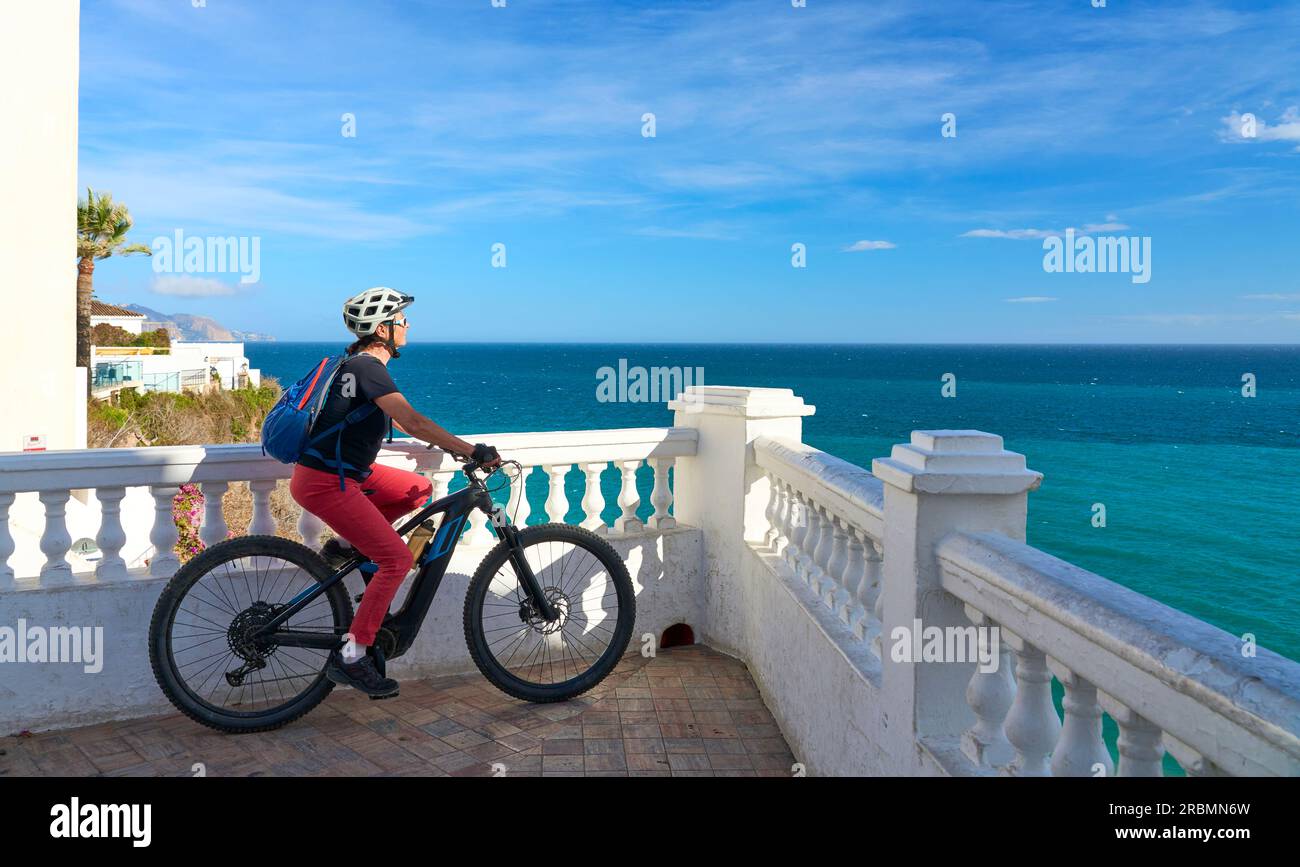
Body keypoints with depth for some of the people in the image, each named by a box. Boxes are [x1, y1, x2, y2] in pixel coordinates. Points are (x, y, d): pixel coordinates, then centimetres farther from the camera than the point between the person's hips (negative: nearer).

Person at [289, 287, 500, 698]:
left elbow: (401, 420, 23)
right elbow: (414, 423, -29)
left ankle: (345, 545, 13)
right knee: (397, 558, -11)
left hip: (347, 472, 9)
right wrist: (472, 451, -27)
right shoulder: (368, 367, -18)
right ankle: (350, 657, -5)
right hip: (324, 482, -9)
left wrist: (450, 445, 19)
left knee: (419, 489, 12)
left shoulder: (359, 362, 12)